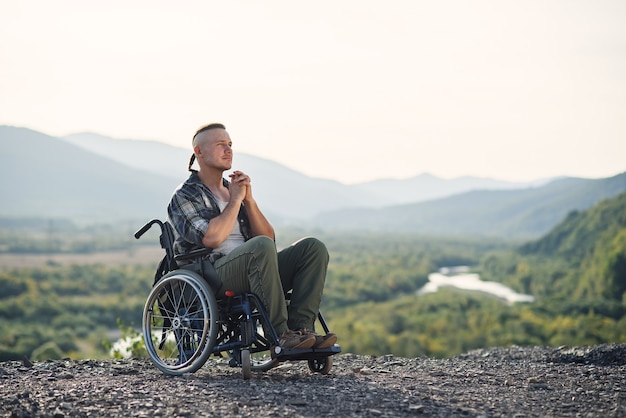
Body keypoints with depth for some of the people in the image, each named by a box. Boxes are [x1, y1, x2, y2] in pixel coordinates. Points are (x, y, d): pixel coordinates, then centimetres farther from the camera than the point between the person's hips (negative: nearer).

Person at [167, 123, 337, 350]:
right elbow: (212, 238, -16)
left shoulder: (233, 189, 25)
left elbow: (269, 236, 14)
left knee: (313, 247, -13)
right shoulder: (185, 196, 4)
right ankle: (280, 333, -32)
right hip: (213, 276, -7)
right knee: (261, 247, -36)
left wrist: (249, 200, 1)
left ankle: (300, 328, -26)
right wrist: (235, 200, -4)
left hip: (251, 270, 7)